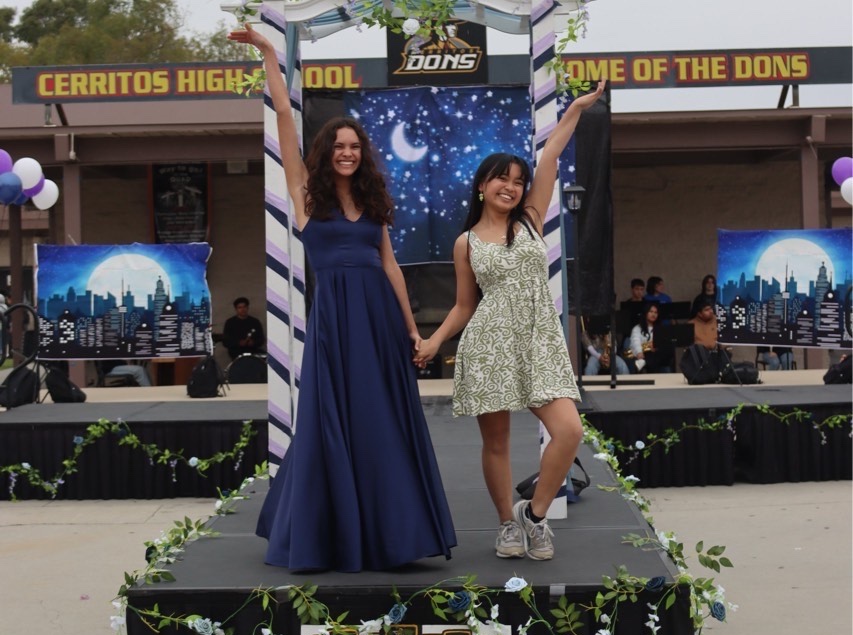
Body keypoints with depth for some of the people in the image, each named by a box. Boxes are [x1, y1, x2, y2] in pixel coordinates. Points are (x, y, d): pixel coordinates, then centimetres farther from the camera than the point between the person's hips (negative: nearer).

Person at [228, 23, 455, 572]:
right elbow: (284, 117, -2)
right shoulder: (307, 193, 3)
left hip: (381, 316, 4)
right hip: (335, 317, -4)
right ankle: (333, 537, 14)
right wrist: (268, 53, -5)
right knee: (334, 426, 1)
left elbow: (390, 266, 13)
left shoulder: (373, 202, 14)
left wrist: (411, 327, 9)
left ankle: (386, 533, 17)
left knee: (388, 426, 6)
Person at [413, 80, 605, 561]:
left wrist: (578, 108, 0)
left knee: (570, 430, -14)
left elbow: (550, 158, 3)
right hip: (489, 342, -1)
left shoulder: (531, 220, 9)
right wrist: (434, 341, -4)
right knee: (496, 441, 4)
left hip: (539, 340, 1)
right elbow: (464, 307, 10)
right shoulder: (466, 243, 7)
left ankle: (534, 514, 5)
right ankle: (509, 523, 23)